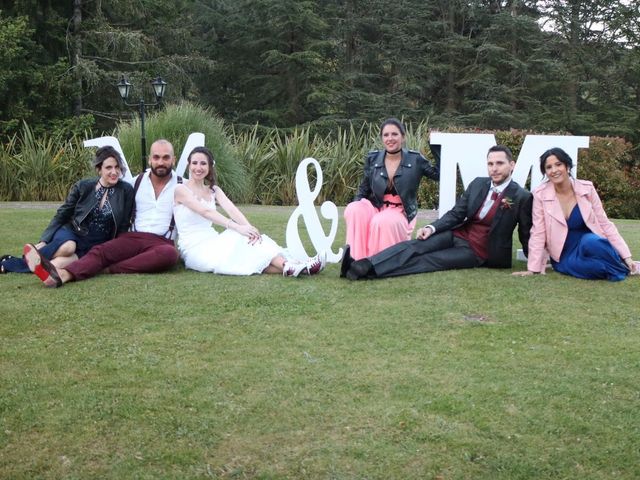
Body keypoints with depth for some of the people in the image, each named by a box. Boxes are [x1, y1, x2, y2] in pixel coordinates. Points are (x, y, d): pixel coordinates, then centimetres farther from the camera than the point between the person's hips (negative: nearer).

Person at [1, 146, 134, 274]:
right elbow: (61, 215, 3)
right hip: (71, 234, 1)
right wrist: (44, 241, -5)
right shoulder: (82, 186, -4)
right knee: (67, 247, -39)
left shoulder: (126, 191, -5)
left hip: (96, 246, -1)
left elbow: (123, 227, 2)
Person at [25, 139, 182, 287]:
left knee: (169, 254, -40)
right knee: (100, 251, -27)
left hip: (161, 242, -2)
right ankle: (61, 274, -55)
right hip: (133, 237, 3)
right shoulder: (138, 181, 15)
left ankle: (110, 269, -38)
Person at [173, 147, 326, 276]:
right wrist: (237, 227, -33)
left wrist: (248, 227, -27)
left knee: (248, 238, -22)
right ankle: (288, 268, -39)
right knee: (239, 236, -26)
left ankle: (288, 266, -39)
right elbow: (206, 212, -21)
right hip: (193, 249, -5)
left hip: (211, 243, 5)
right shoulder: (181, 190, -5)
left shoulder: (213, 190, 14)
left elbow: (231, 209, -6)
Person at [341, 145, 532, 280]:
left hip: (478, 252, -5)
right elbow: (456, 214, 4)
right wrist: (432, 228, -11)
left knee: (428, 261, -25)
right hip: (457, 235, 5)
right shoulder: (478, 184, 5)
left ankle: (365, 271, -40)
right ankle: (364, 265, -40)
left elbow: (526, 234, -3)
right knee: (415, 246, -21)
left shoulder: (522, 197, -10)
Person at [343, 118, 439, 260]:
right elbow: (364, 189, 13)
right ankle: (357, 259, -26)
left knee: (382, 222, -37)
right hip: (376, 207, 3)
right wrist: (356, 206, -6)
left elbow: (438, 174, 6)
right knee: (354, 210, -30)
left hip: (401, 212, -3)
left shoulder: (415, 159, 0)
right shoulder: (372, 158, 6)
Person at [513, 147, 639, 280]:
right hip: (564, 258, -1)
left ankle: (621, 268, -8)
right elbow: (538, 233, -7)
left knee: (590, 241, -34)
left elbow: (605, 223, -2)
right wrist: (533, 269, -12)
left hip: (592, 245, 1)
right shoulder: (541, 194, -9)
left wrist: (626, 257, -7)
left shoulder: (586, 188, -5)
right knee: (572, 265, -35)